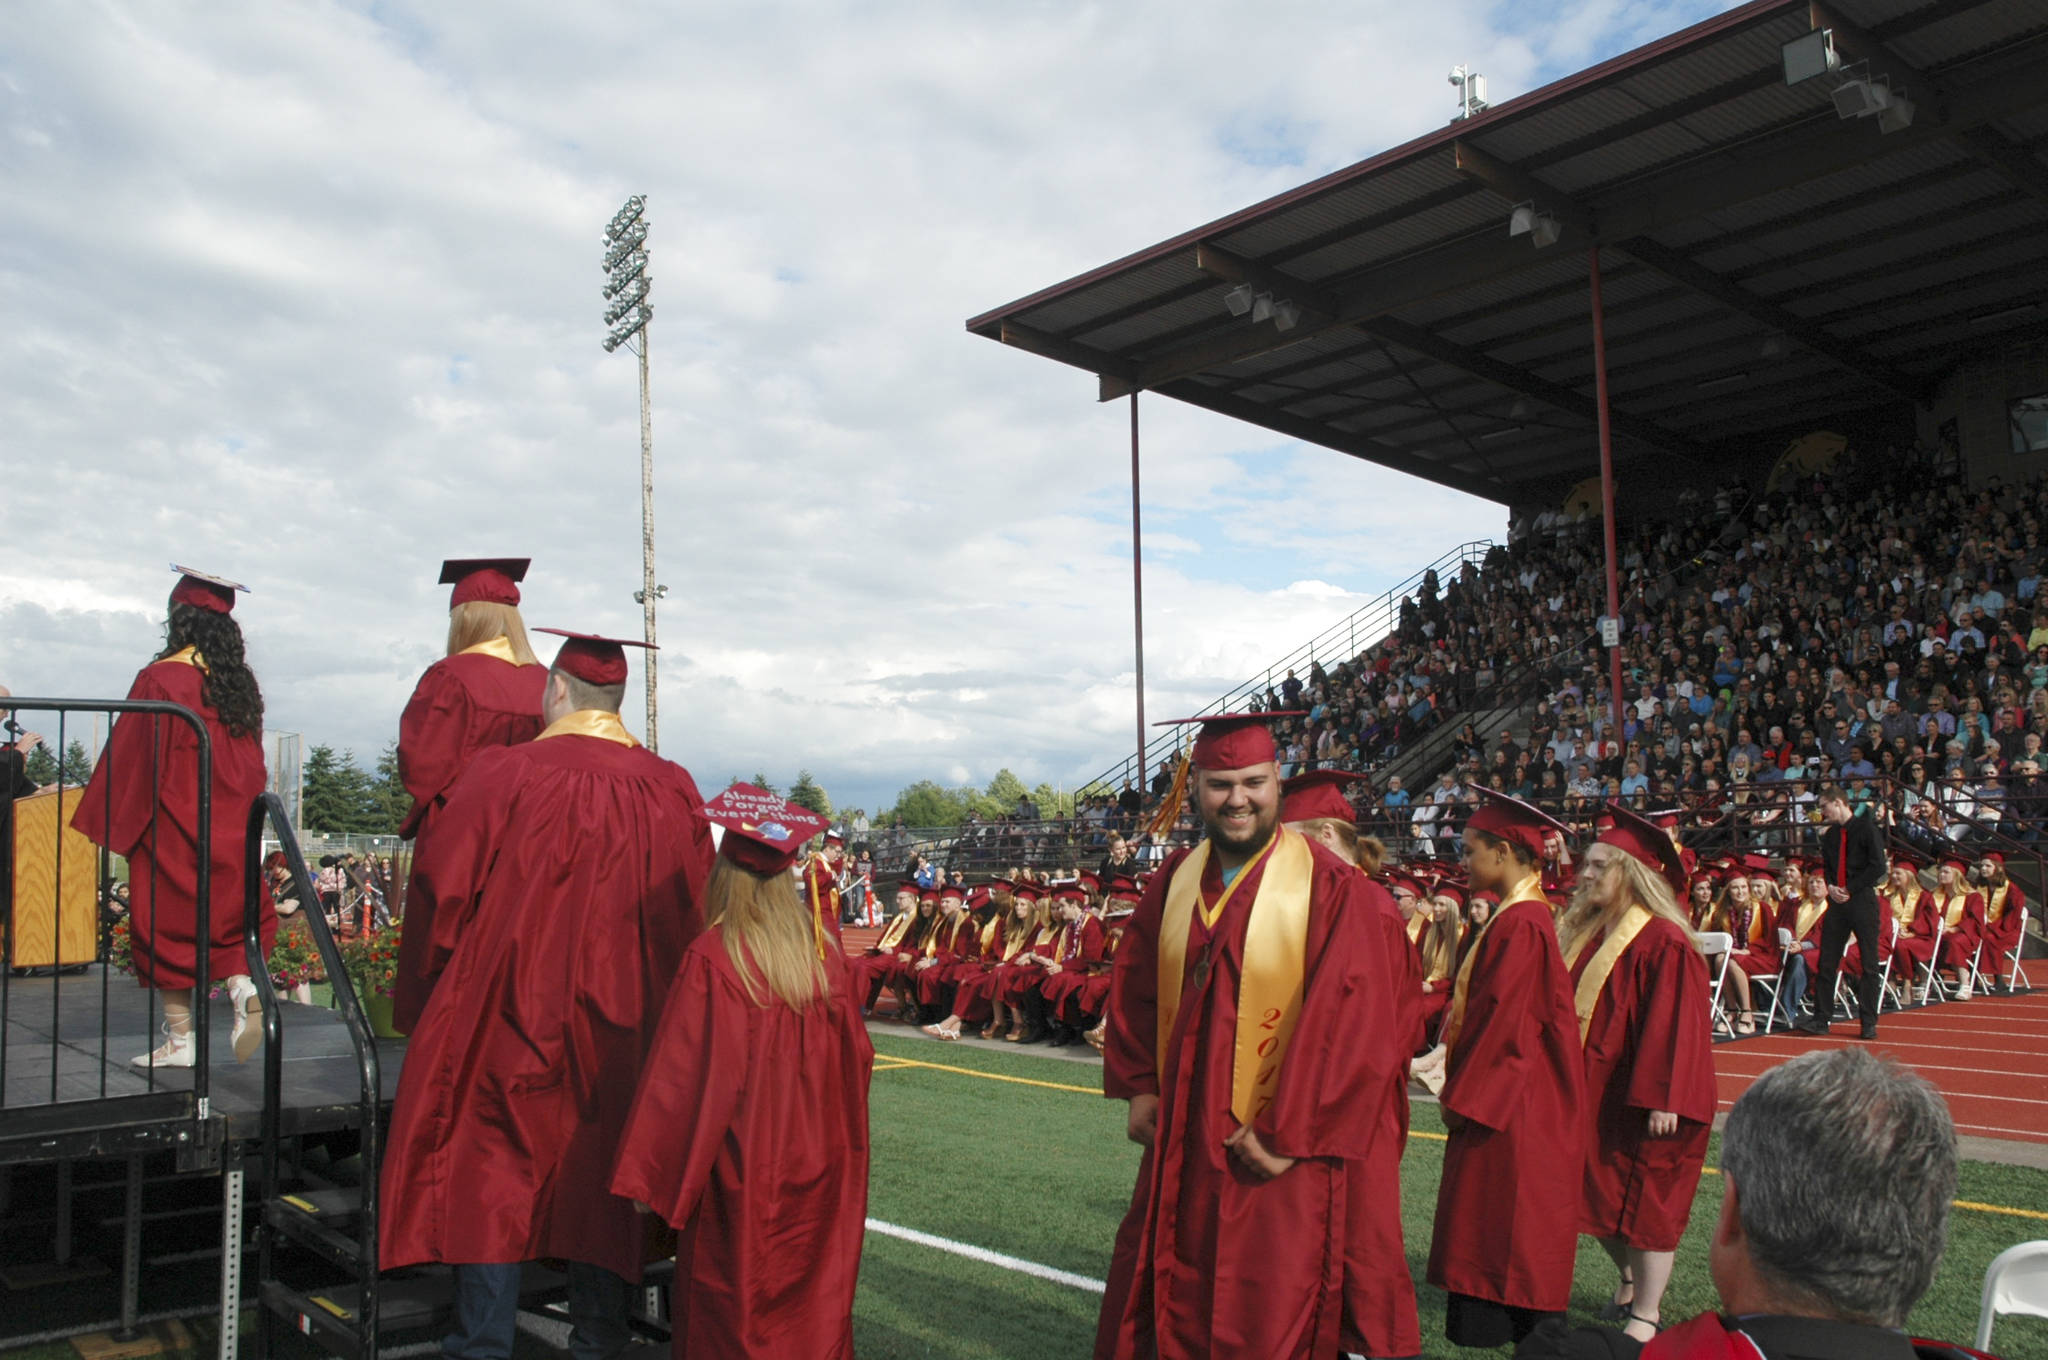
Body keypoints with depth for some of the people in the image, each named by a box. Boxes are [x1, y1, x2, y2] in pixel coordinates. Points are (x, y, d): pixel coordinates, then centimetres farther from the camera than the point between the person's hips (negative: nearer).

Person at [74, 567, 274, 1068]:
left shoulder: (159, 680, -12)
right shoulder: (241, 683, 4)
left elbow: (127, 758, -8)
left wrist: (103, 821, 1)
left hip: (170, 828, -4)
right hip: (230, 833, 5)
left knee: (167, 922, 5)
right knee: (226, 914, 13)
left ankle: (180, 1038, 8)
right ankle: (242, 984, -13)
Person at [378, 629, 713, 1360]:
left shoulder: (504, 772, -12)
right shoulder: (670, 789, -3)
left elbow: (442, 881, -6)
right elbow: (694, 909, 2)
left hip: (509, 1004, -3)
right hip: (622, 1020, 3)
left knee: (491, 1166, 8)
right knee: (601, 1169, 14)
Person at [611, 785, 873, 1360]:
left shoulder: (710, 959, -17)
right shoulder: (825, 951, -4)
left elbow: (679, 1075, -15)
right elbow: (854, 1054, 5)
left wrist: (647, 1178, -7)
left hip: (740, 1174, -4)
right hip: (819, 1171, 4)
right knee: (814, 1309, 17)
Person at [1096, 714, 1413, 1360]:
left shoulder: (1330, 888, -13)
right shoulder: (1175, 880, 3)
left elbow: (1353, 1021, -17)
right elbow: (1132, 987, 11)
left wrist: (1286, 1134, -17)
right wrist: (1139, 1087, 1)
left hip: (1276, 1157, -5)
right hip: (1180, 1146, 5)